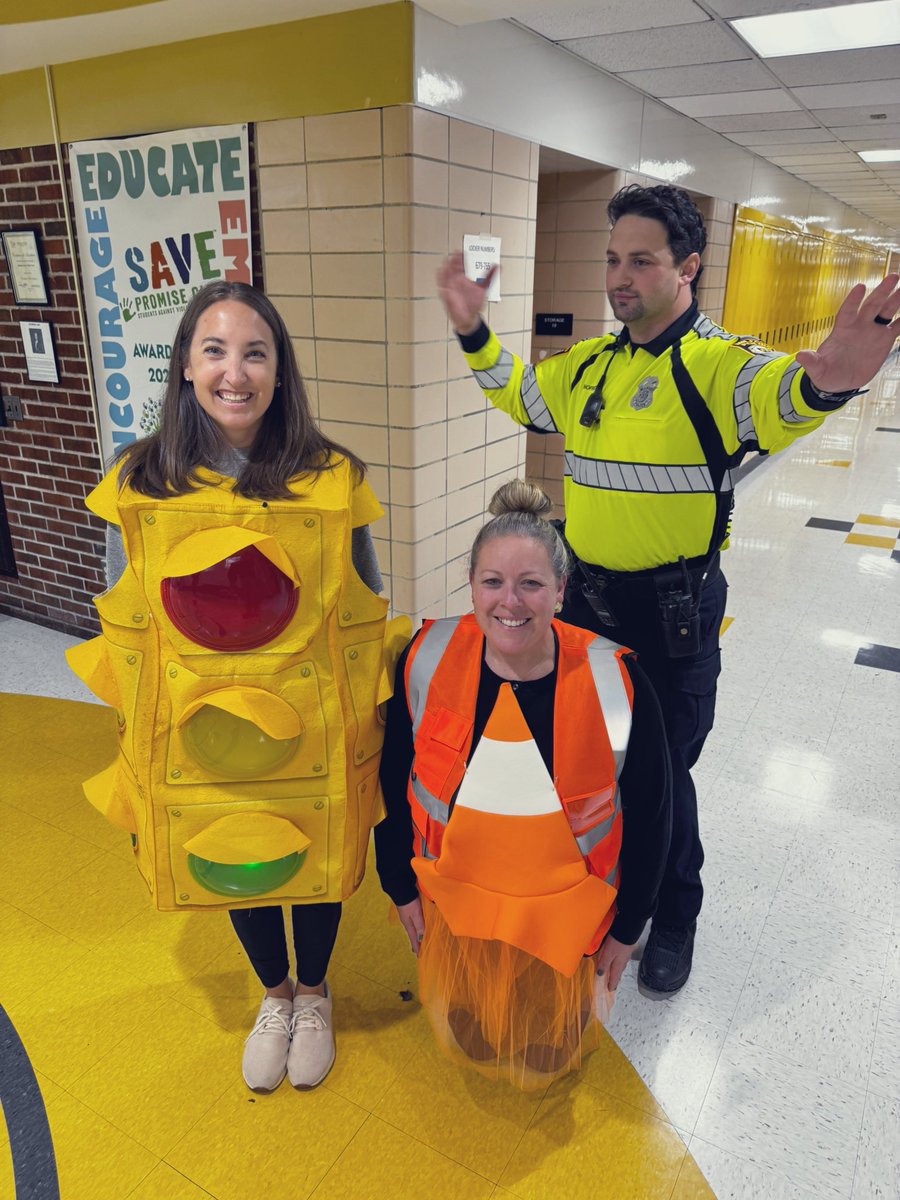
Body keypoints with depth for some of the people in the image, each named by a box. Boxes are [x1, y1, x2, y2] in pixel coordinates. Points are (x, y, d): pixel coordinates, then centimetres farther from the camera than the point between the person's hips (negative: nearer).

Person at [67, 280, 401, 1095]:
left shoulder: (331, 478, -11)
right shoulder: (140, 483, -7)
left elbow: (365, 615, -3)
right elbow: (126, 625, 2)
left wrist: (365, 734, -1)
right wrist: (139, 749, 5)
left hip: (309, 730, -1)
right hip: (196, 735, 2)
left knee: (312, 863, 18)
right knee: (228, 870, 21)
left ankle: (314, 996, 51)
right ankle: (274, 996, 53)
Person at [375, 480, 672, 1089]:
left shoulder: (614, 679, -23)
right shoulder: (429, 658, -19)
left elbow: (651, 811, -8)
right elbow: (392, 783, -4)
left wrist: (628, 927, -2)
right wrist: (402, 887, 1)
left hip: (568, 905, -1)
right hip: (453, 895, 2)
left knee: (545, 1058, 13)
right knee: (471, 1043, 15)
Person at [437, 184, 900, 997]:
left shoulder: (717, 363, -15)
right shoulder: (591, 364, 7)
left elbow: (773, 395, -37)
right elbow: (518, 393, 23)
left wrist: (823, 382, -60)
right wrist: (473, 331, 10)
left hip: (674, 610, -6)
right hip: (587, 595, 6)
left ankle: (675, 915, 38)